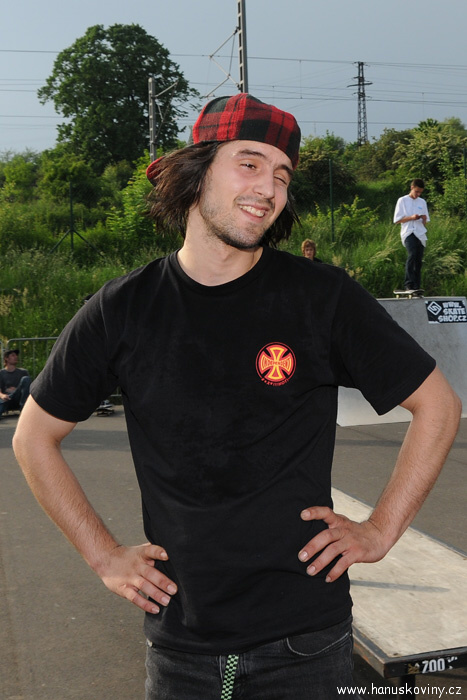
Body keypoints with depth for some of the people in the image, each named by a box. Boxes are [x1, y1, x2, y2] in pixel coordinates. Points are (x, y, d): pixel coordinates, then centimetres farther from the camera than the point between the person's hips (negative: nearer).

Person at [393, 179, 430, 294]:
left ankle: (417, 286, 8)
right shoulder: (402, 200, 6)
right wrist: (411, 218, -12)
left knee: (419, 260, 2)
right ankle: (408, 284, -28)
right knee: (412, 254, -26)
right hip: (408, 232, -5)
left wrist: (424, 219, -1)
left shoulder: (422, 202, 19)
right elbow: (397, 220, 1)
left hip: (420, 234, 5)